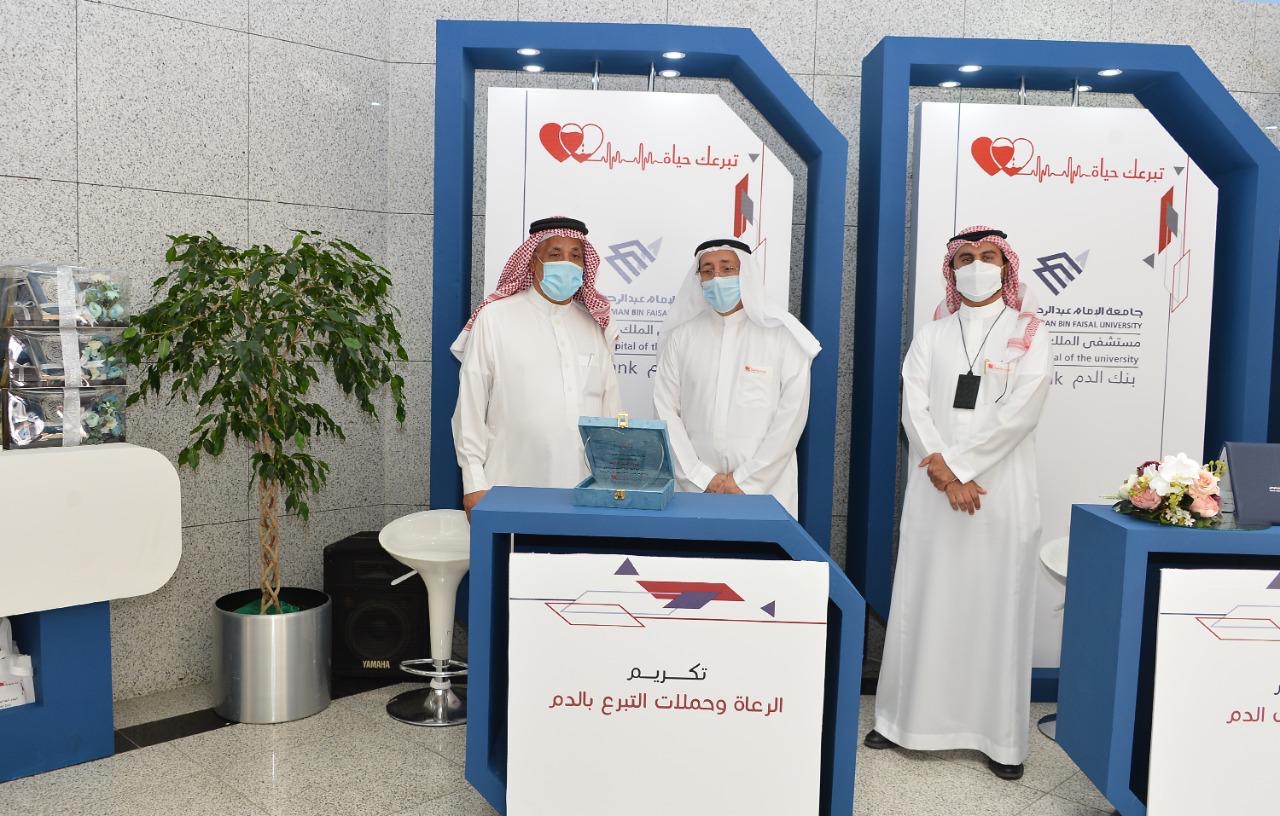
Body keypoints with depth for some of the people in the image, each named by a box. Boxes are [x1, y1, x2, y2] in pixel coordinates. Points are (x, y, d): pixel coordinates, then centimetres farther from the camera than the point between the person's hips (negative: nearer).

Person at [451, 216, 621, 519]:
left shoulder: (594, 323, 11)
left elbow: (609, 405, 13)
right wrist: (474, 483, -4)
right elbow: (470, 406, -1)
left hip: (585, 487, 3)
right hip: (512, 488, -3)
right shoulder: (495, 318, -1)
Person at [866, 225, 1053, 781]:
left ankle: (1000, 735, 10)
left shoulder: (1028, 334, 5)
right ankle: (908, 718, 17)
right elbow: (914, 408, 0)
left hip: (1000, 491, -2)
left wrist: (957, 464, -14)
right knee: (923, 603, 5)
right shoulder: (932, 335, 12)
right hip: (933, 490, 2)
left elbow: (1018, 412, -8)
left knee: (997, 608, 0)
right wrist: (943, 473, -12)